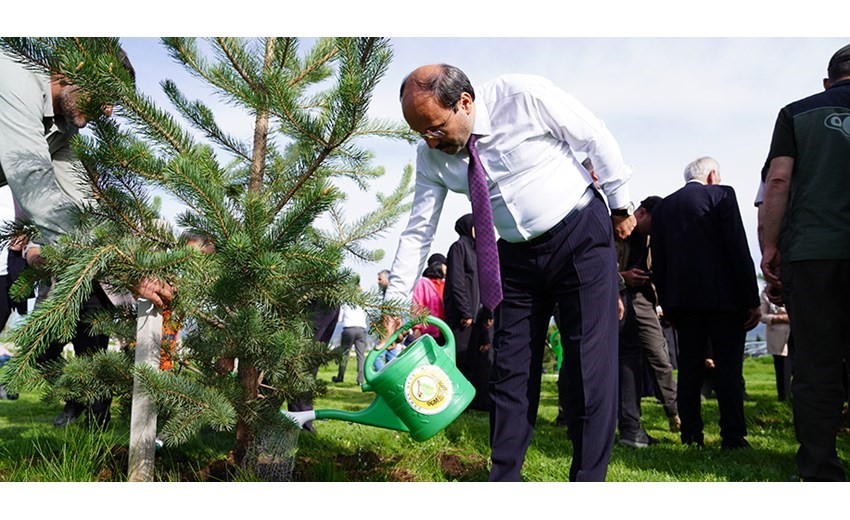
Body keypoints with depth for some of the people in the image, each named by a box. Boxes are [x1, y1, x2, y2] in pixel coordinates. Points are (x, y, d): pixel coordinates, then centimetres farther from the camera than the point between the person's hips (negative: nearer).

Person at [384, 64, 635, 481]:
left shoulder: (524, 97, -20)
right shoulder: (431, 156, -7)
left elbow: (596, 137, -8)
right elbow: (418, 231, -3)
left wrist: (620, 204, 0)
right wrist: (395, 299, -8)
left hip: (582, 236, -4)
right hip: (516, 255, 4)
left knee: (590, 365, -6)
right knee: (510, 369, 5)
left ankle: (588, 480, 6)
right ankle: (503, 477, 17)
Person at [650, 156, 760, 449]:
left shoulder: (662, 207, 12)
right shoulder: (721, 195, -1)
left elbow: (658, 262, 10)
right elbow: (739, 249, -8)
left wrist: (667, 304, 14)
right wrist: (752, 299, -6)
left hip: (682, 299, 4)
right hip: (723, 296, -4)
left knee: (689, 367, 6)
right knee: (729, 367, 0)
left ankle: (691, 435, 7)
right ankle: (733, 436, 1)